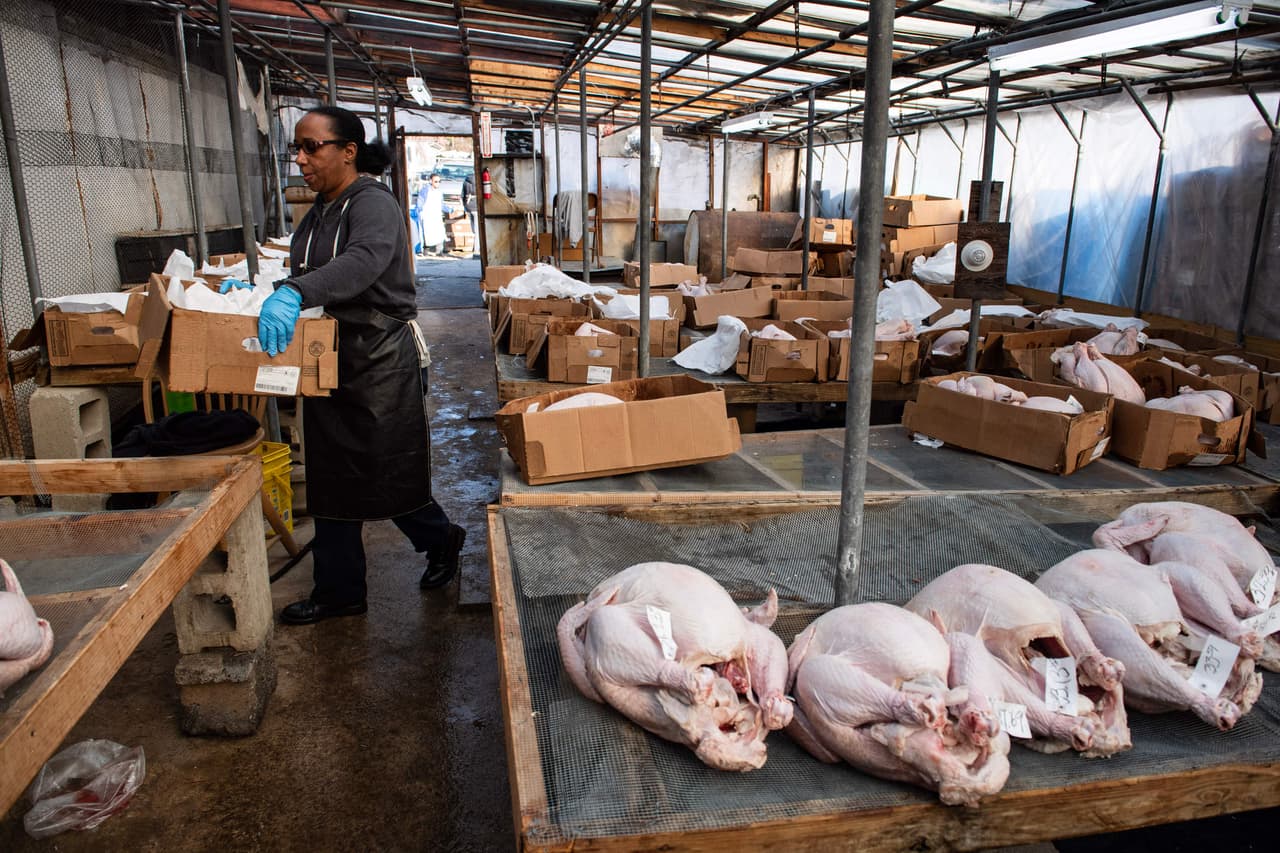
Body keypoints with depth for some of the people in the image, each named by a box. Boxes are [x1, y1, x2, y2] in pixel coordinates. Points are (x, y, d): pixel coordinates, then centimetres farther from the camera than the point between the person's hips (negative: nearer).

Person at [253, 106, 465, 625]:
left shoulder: (372, 203, -14)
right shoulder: (317, 214, 15)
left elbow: (365, 260, -35)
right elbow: (308, 280, 19)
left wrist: (293, 294, -48)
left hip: (379, 361, -9)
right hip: (331, 362, 9)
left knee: (387, 474, 2)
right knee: (332, 479, 12)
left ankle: (441, 539, 30)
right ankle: (338, 591, 24)